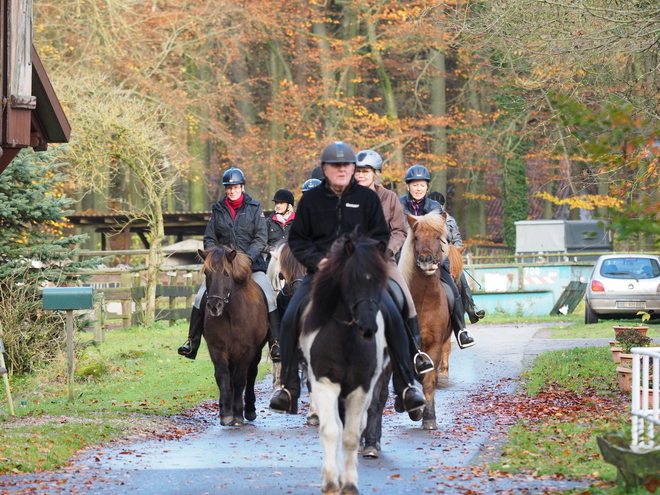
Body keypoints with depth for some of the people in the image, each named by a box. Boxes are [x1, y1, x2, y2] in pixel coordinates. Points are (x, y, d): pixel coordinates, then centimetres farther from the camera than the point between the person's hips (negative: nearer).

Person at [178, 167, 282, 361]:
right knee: (200, 298, -11)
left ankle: (276, 346, -13)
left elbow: (261, 237, -4)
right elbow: (209, 239, 8)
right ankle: (192, 344, -3)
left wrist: (247, 257, -18)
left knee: (269, 299, -18)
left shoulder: (254, 208, 2)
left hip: (252, 264, -2)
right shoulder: (218, 210, 7)